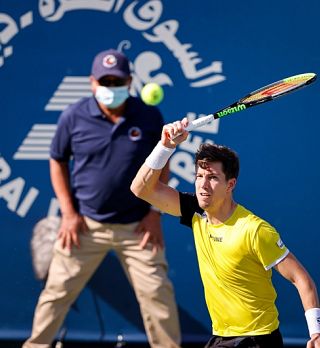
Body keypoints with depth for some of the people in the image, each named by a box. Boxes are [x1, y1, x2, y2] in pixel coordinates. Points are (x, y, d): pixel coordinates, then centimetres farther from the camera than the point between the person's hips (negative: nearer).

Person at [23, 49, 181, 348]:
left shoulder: (150, 116, -6)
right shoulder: (73, 117, -7)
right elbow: (58, 162, 4)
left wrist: (155, 212, -3)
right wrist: (68, 212, -3)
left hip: (136, 226, 0)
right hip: (85, 224, 0)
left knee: (157, 293, 0)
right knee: (58, 290, 7)